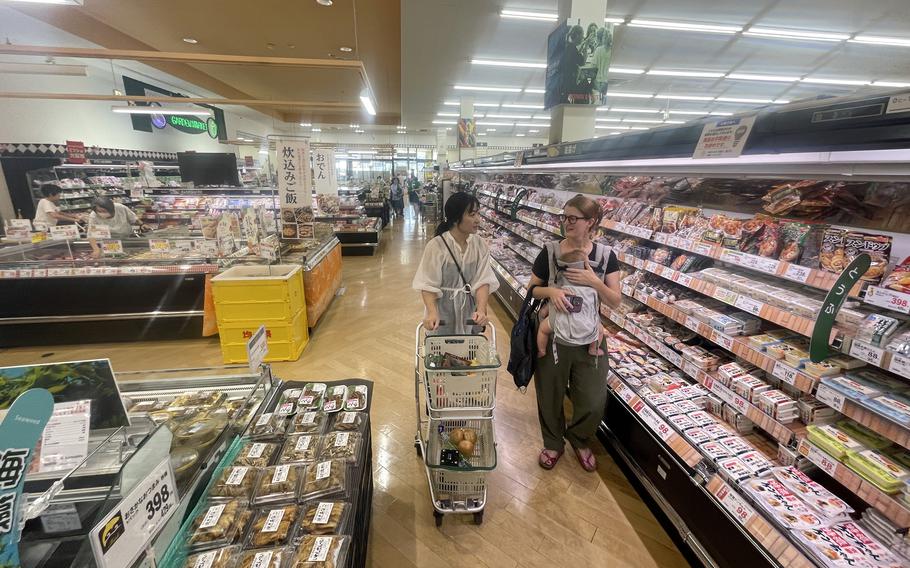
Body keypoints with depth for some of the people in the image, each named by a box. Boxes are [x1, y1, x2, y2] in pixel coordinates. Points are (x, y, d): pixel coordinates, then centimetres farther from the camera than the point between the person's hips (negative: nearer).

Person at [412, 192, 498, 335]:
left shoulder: (480, 245, -5)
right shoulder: (436, 246, -16)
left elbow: (483, 280, -10)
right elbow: (428, 285, -16)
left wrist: (481, 310, -26)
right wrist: (432, 313, -31)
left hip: (470, 310, 3)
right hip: (443, 311, -3)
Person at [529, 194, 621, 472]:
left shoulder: (606, 256, -3)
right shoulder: (550, 252, -7)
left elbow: (615, 301, -3)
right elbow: (532, 289, 0)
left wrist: (594, 281, -21)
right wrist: (550, 290, -21)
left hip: (589, 338, 1)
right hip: (553, 335, -1)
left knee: (593, 401, 9)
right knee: (550, 395, 13)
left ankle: (580, 440, 41)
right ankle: (553, 443, 41)